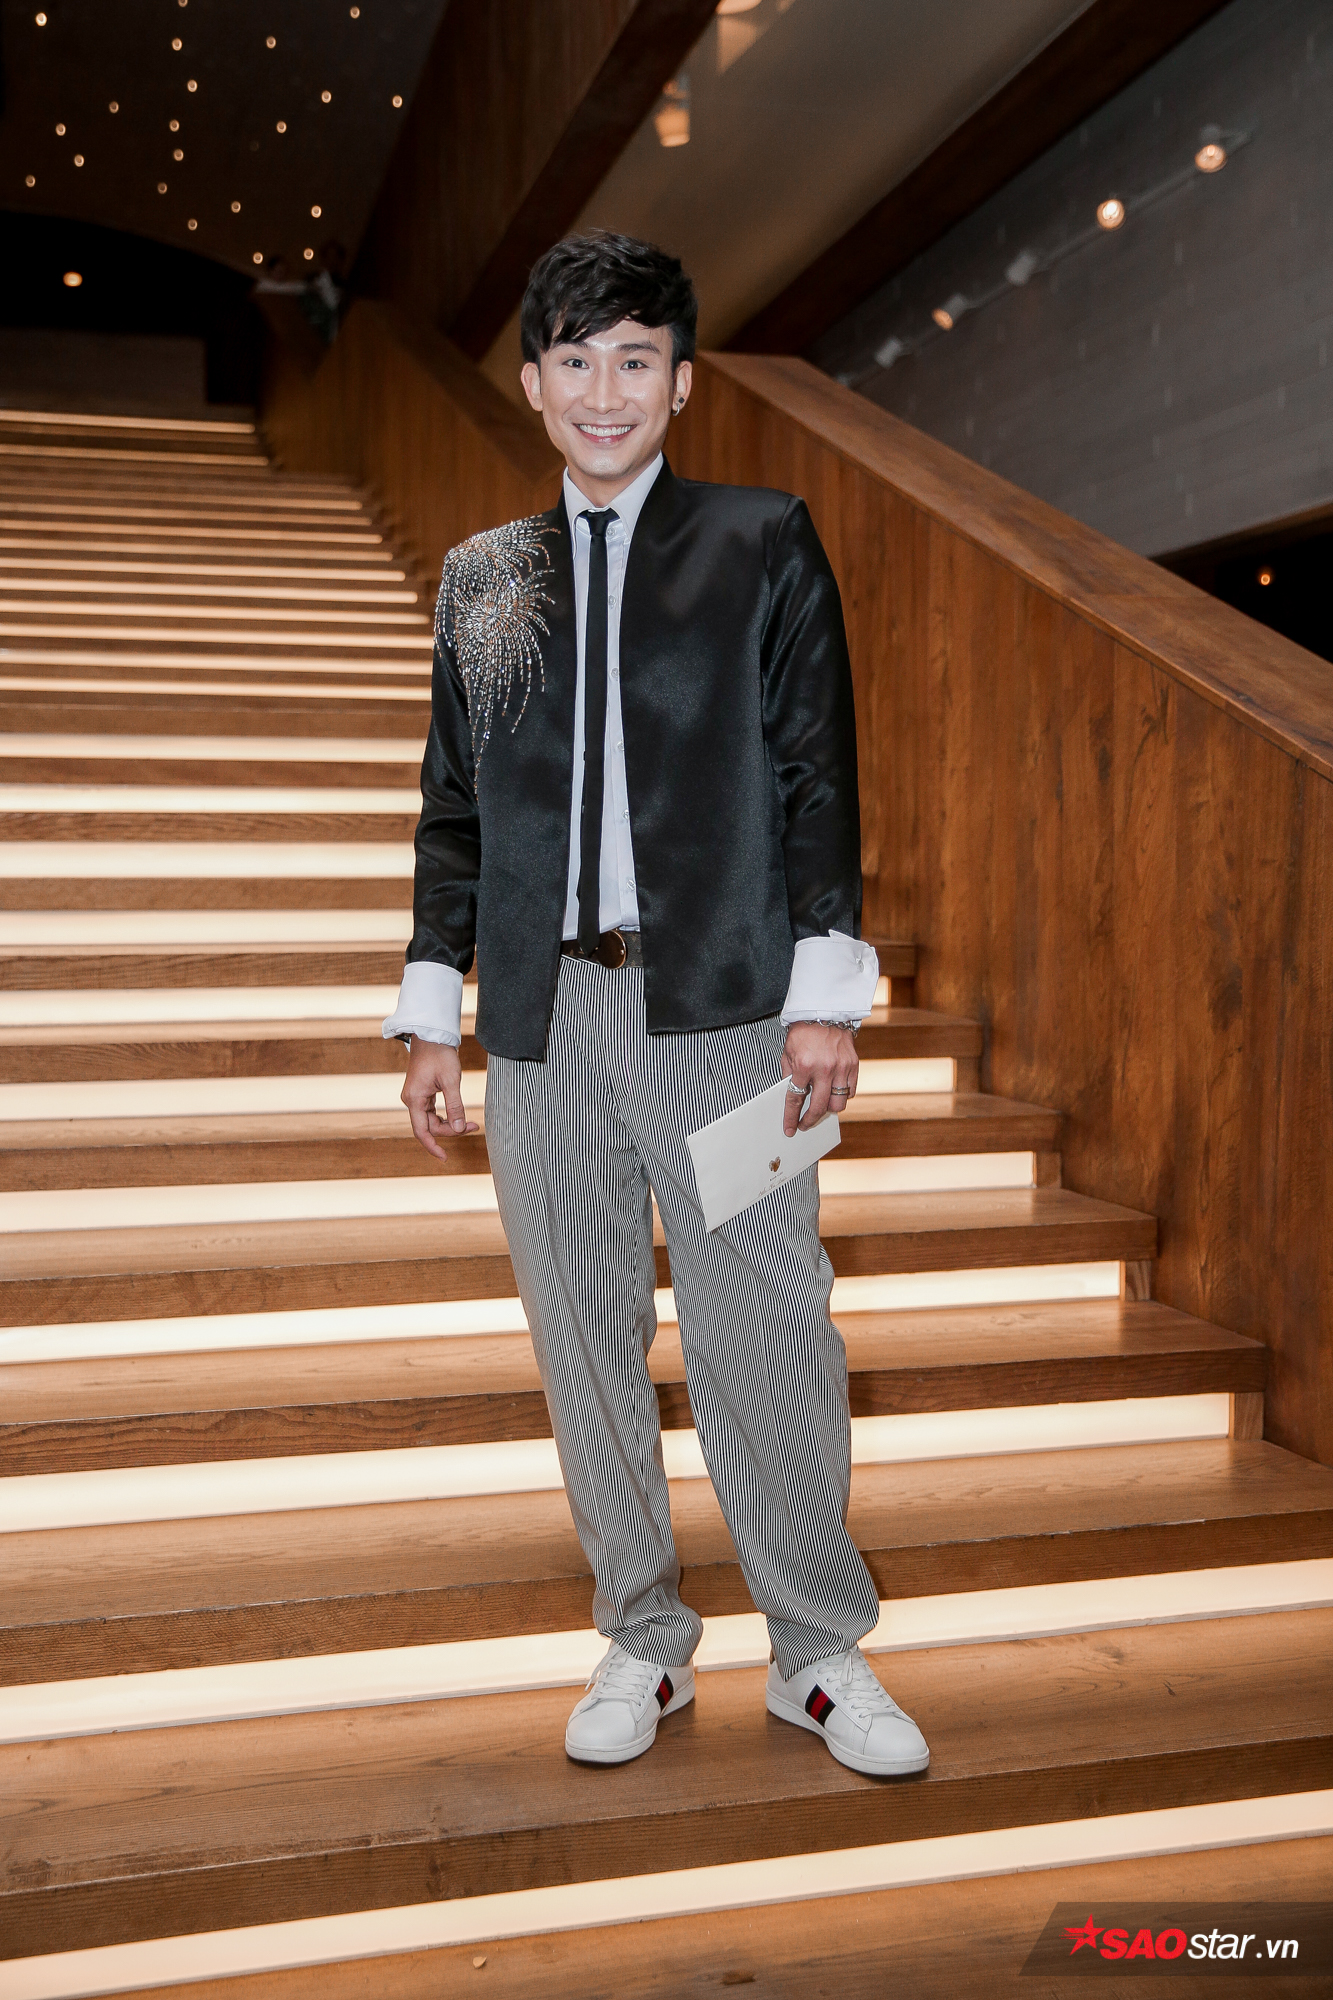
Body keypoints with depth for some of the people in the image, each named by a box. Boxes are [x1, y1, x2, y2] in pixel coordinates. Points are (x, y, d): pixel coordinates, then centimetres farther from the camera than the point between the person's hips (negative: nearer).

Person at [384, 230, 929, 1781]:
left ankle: (820, 1654, 18)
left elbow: (817, 776, 1)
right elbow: (454, 809, 15)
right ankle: (642, 1642, 26)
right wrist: (432, 1015, 10)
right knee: (586, 1345, 9)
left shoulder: (763, 546, 6)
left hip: (722, 1008, -3)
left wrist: (827, 993, -6)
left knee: (768, 1340, -1)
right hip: (545, 1019, 3)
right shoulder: (482, 577, 14)